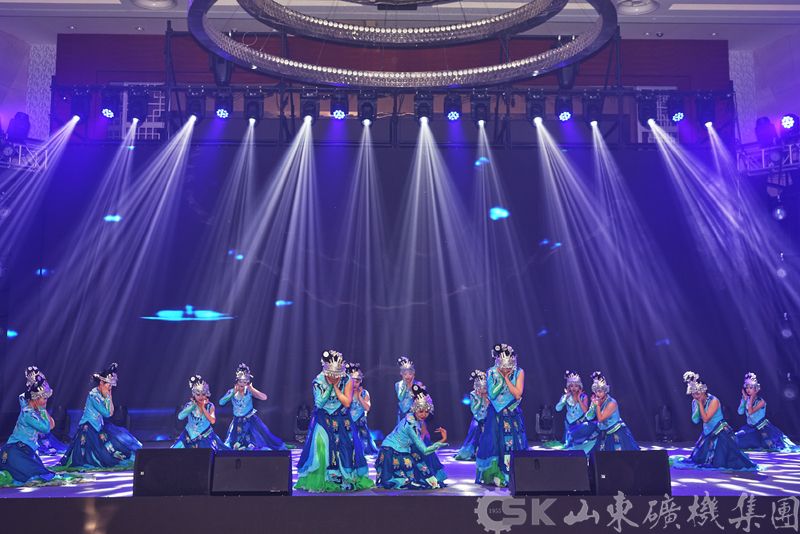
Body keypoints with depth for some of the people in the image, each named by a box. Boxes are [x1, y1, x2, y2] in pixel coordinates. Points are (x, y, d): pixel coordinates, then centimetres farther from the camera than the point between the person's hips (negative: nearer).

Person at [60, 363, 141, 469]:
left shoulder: (102, 395, 7)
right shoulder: (93, 395, -18)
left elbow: (111, 412, 7)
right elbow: (106, 413, -18)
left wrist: (109, 396, 2)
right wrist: (108, 397, -13)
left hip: (99, 427, 9)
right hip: (90, 429, -9)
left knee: (121, 436, 3)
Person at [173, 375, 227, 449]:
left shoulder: (210, 406, -10)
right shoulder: (190, 405, -8)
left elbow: (212, 421, -24)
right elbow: (180, 417, -22)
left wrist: (203, 408, -20)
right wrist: (193, 406, -22)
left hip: (206, 437, -1)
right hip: (190, 437, 1)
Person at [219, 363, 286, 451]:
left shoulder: (249, 391, -12)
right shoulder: (231, 392, -5)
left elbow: (264, 397, -23)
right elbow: (221, 402, -17)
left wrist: (252, 389, -23)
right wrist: (233, 393, -20)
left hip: (251, 421, -2)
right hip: (238, 422, 3)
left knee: (263, 438, -6)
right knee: (234, 447, 5)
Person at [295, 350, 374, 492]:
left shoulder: (347, 381, -11)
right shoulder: (318, 381, -11)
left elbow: (347, 403, -15)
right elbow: (319, 403, -16)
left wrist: (335, 387, -19)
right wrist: (329, 386, -22)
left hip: (342, 421, 1)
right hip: (323, 420, -1)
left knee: (346, 448, -3)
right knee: (320, 447, -15)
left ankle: (349, 479, 11)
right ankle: (318, 481, -6)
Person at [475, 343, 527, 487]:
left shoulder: (519, 373, -6)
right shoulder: (491, 373, -4)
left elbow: (517, 394, -15)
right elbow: (492, 394, -13)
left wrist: (506, 378, -16)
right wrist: (502, 378, -17)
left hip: (513, 416, 0)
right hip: (495, 416, 0)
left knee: (514, 444, -1)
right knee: (493, 445, -2)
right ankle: (492, 476, 7)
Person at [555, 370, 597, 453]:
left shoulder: (584, 397, -6)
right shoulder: (566, 397, -3)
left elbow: (585, 411, -20)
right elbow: (557, 409, -16)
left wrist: (579, 398, -20)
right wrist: (566, 397, -20)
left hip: (581, 424, -1)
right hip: (570, 425, 1)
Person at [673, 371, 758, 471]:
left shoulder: (713, 401, -19)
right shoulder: (695, 402, 0)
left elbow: (706, 418, -23)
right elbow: (695, 420, -7)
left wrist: (700, 403, -20)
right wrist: (697, 405, -15)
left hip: (721, 434, -6)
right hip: (708, 434, 7)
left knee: (720, 461, -11)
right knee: (697, 458, 8)